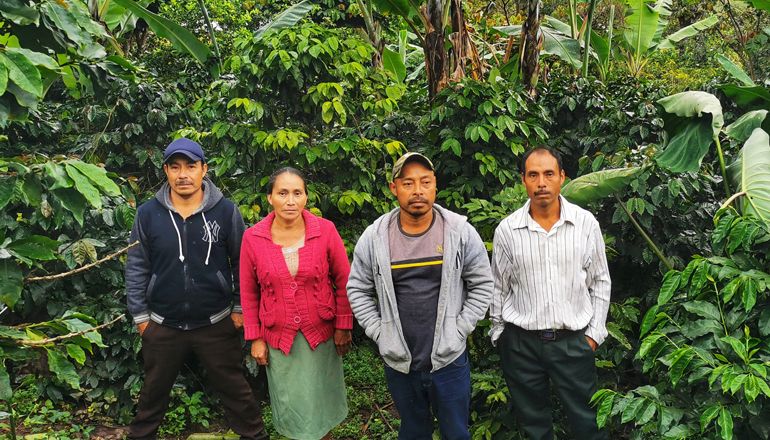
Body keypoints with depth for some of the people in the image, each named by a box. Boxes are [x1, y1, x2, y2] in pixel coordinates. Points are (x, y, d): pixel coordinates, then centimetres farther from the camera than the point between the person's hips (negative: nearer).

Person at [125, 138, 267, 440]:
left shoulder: (226, 211, -9)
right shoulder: (147, 214, -5)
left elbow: (242, 264, -2)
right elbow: (137, 268, 2)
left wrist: (240, 309, -1)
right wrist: (140, 316, 2)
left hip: (217, 324, -1)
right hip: (162, 326, 2)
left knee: (235, 391, 11)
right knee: (153, 392, 20)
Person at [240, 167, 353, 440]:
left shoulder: (326, 231, -12)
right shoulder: (252, 238, -10)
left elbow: (343, 281, -3)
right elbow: (248, 293, -1)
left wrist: (343, 326, -2)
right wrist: (255, 338, 1)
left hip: (321, 334, 0)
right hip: (278, 337, 1)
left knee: (321, 401, 14)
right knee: (289, 404, 14)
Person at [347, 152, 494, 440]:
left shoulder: (460, 231, -9)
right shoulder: (374, 237, -6)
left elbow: (482, 285, -2)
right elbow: (358, 289, 3)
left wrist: (459, 331, -7)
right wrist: (379, 334, -3)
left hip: (449, 360, -1)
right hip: (398, 362, 1)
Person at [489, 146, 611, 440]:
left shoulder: (586, 223, -3)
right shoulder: (507, 229, -4)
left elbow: (600, 282, 5)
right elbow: (499, 288, 6)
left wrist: (595, 333, 2)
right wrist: (498, 334, 7)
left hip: (574, 341, 0)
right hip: (521, 342, 1)